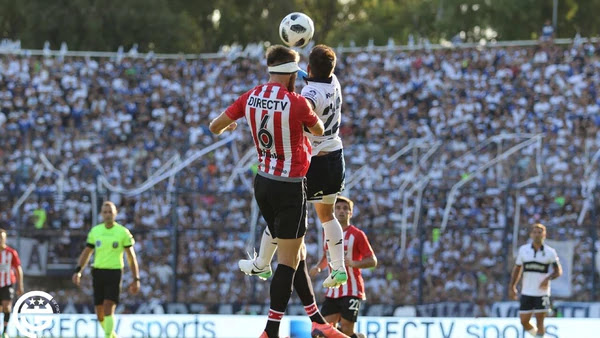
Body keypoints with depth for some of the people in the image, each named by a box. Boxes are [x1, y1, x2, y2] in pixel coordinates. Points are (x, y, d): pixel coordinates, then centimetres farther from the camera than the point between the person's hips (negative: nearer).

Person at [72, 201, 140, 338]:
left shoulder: (123, 232, -2)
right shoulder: (95, 231, 7)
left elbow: (131, 257, 2)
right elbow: (86, 253, 14)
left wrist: (136, 279, -1)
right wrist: (78, 271, 1)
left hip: (114, 272, -4)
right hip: (98, 272, 4)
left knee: (108, 308, -18)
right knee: (100, 312, 5)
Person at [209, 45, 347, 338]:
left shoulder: (250, 98, -2)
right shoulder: (296, 103, -17)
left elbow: (215, 127, 6)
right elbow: (319, 130, 3)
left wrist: (227, 127, 30)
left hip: (263, 183, 7)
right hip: (290, 188, -7)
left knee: (295, 255, 17)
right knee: (289, 262, -3)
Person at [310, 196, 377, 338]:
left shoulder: (357, 234, -6)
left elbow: (373, 261, -8)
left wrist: (353, 263, -25)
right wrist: (318, 267, 5)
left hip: (351, 290, -6)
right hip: (333, 291, 6)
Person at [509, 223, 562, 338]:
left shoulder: (550, 252, -3)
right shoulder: (523, 250, 4)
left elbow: (558, 270, 1)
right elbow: (517, 269, 12)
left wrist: (548, 278, -18)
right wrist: (512, 287, 5)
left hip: (542, 293, -3)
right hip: (526, 293, 3)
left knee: (540, 323, -6)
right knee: (524, 321, 5)